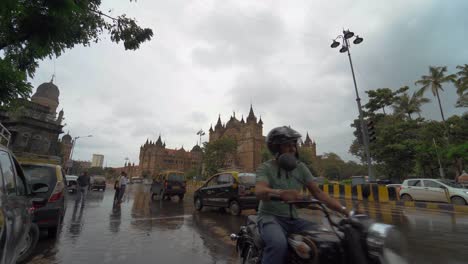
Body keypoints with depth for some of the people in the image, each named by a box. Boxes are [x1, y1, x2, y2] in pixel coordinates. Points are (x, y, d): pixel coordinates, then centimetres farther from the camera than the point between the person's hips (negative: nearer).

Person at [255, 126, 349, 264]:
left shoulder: (300, 167, 7)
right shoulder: (265, 168, -9)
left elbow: (318, 192, 4)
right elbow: (259, 192, -27)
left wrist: (344, 210, -10)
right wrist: (281, 193, -49)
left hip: (293, 219, 5)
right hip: (270, 217, -5)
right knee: (278, 244, -35)